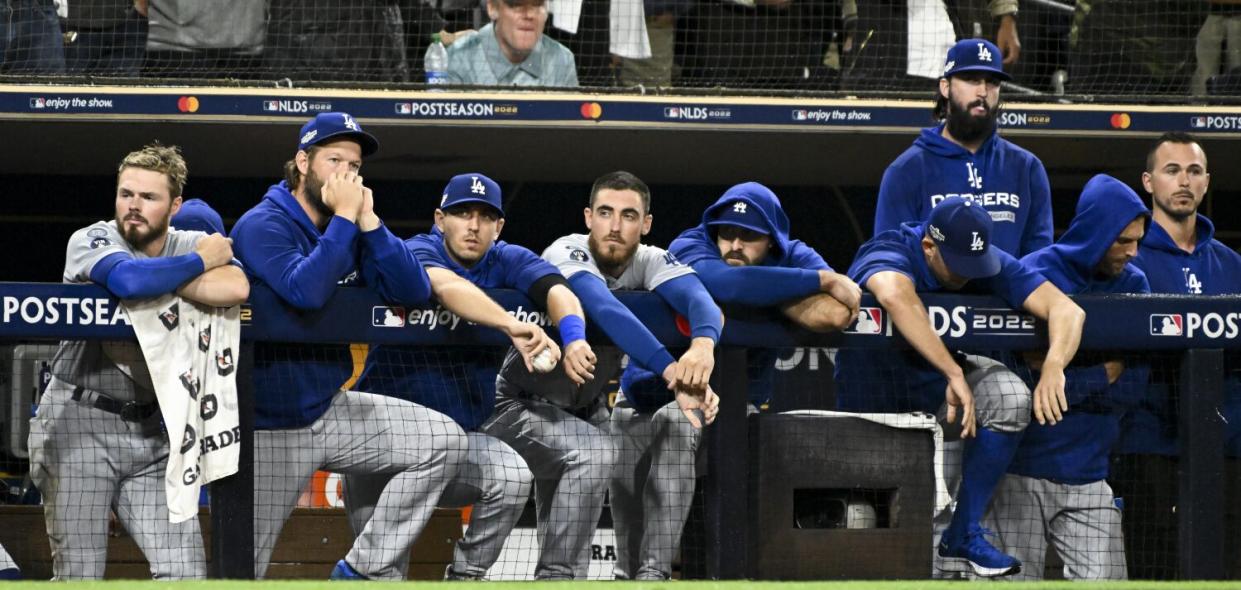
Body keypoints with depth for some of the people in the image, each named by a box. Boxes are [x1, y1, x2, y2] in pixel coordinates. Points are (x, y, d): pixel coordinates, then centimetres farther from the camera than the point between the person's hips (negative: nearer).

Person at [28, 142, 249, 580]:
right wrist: (199, 262, -17)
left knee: (185, 574, -4)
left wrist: (158, 283, -19)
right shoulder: (90, 240, -7)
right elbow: (128, 280, -32)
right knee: (80, 578, -4)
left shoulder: (193, 243, 2)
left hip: (150, 430, 4)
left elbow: (235, 289, -21)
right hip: (79, 423, -3)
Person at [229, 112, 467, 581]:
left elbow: (414, 291, -7)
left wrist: (368, 220, -14)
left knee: (443, 441, -7)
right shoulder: (263, 226, -14)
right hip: (271, 430, -6)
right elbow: (305, 292, -31)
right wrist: (344, 217, -24)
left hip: (331, 411, 6)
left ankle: (367, 568, -3)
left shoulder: (352, 230, 5)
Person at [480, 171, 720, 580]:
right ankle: (559, 577, -26)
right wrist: (673, 374, -58)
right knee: (594, 453, -30)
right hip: (518, 406, -7)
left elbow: (698, 297, -32)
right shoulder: (567, 254, -26)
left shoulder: (649, 262, -12)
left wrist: (703, 344, -57)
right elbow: (605, 310, -45)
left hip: (584, 410, 7)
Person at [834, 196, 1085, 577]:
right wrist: (955, 374, -60)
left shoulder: (990, 264, -18)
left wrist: (1053, 366, -47)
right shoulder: (888, 254, -30)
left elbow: (1067, 309, -26)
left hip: (943, 373, 3)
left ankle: (963, 536, -17)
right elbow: (896, 297, -55)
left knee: (1010, 397, -27)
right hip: (875, 388, -3)